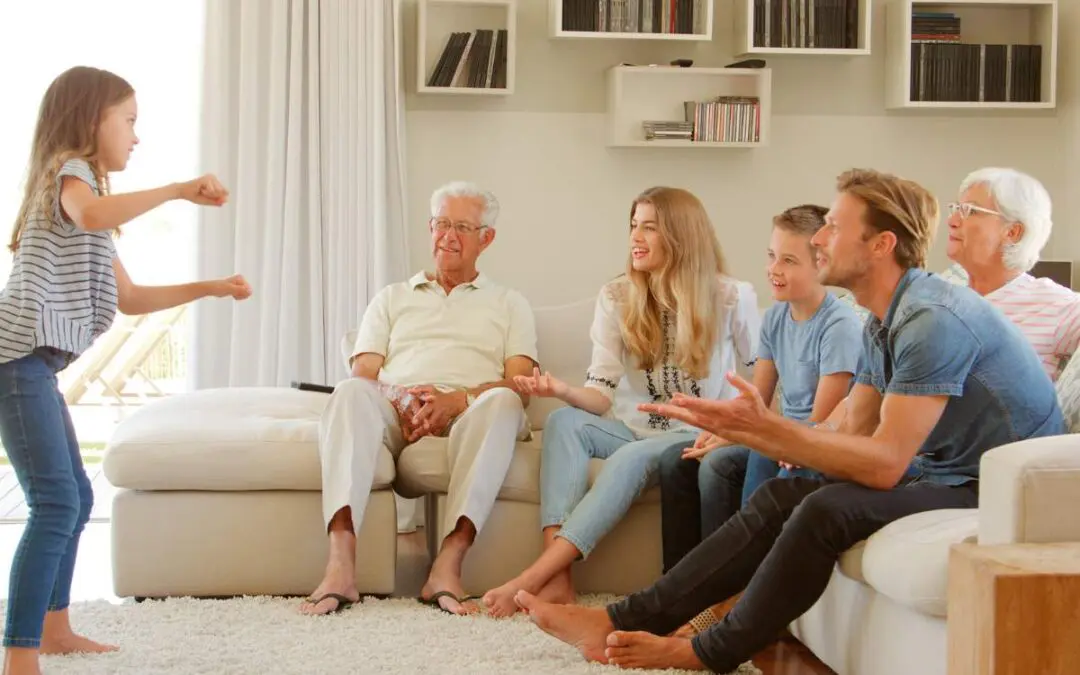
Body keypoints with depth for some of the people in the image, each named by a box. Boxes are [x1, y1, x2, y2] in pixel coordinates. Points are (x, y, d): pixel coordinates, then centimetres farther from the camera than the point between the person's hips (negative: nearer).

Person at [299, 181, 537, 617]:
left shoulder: (509, 305, 24)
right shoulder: (391, 299, 29)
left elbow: (520, 386, 7)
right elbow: (363, 375, 14)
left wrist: (457, 399, -14)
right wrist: (399, 400, -11)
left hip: (468, 418, -1)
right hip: (395, 415, 1)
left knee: (502, 402, -36)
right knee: (351, 392, -33)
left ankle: (448, 567, -47)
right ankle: (340, 568, -48)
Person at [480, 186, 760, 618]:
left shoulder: (731, 299, -5)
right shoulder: (616, 298, 2)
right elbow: (602, 394, -3)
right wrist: (562, 390, -24)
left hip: (699, 438, -4)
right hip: (635, 428, 4)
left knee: (632, 458, -35)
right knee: (564, 421, -27)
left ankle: (534, 577, -40)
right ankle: (557, 580, -40)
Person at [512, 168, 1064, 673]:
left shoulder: (933, 320, -23)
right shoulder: (883, 324, 9)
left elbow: (883, 463, -27)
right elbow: (851, 435, 6)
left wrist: (763, 425, -28)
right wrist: (740, 430, -5)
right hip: (939, 474, 10)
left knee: (828, 509, -26)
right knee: (781, 496, 0)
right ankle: (628, 620, -2)